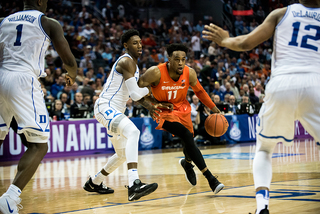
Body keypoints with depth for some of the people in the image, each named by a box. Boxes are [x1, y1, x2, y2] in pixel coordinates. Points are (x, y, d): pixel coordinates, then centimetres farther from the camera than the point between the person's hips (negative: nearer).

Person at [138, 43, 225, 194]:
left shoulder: (190, 73, -15)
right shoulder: (156, 73, -27)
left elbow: (199, 91, 4)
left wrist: (213, 108, 1)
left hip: (181, 108, 5)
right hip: (163, 110, -5)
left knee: (188, 141, 12)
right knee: (187, 136, -24)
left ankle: (187, 163, 53)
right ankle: (210, 179, -22)